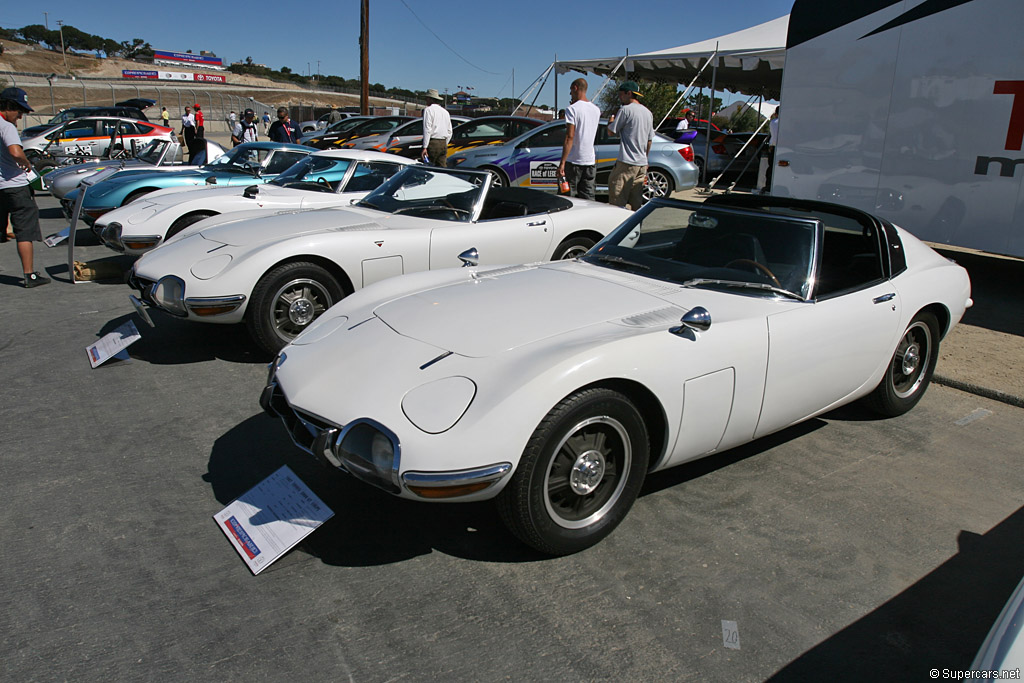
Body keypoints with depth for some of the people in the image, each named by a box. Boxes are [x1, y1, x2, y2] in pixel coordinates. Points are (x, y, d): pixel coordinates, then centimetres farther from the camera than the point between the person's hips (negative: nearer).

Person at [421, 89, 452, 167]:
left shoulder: (429, 110, -4)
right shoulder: (445, 111, 18)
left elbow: (427, 129, -12)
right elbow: (449, 132, 19)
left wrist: (425, 147, -15)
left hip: (433, 143, -7)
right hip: (443, 143, 7)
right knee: (442, 168, 4)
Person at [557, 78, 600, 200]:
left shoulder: (572, 109, -10)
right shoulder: (596, 110, 10)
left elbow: (570, 137, -18)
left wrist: (562, 163, -19)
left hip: (574, 160, -6)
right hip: (590, 160, 6)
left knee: (569, 197, 1)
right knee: (589, 198, 6)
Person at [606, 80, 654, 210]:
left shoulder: (625, 110, -9)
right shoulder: (648, 112, 15)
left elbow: (611, 131, -7)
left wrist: (611, 119, 12)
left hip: (627, 162, -8)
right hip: (642, 163, 8)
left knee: (616, 202, -6)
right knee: (636, 203, 11)